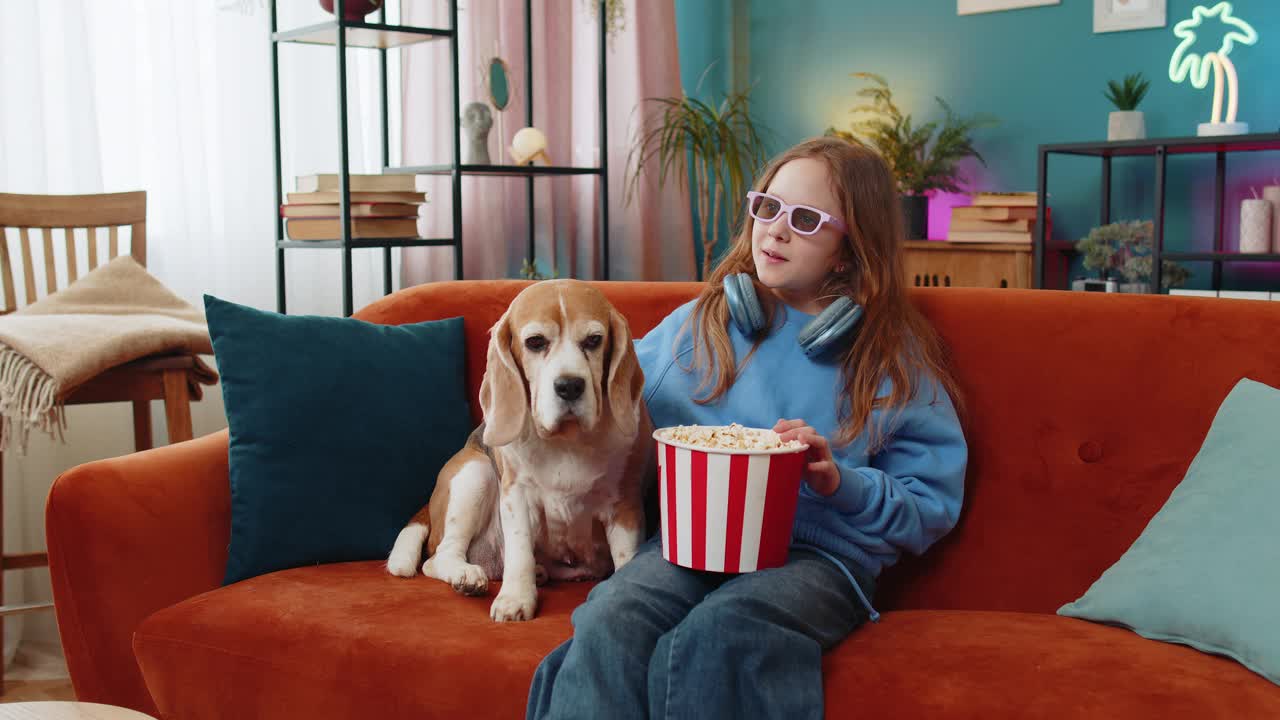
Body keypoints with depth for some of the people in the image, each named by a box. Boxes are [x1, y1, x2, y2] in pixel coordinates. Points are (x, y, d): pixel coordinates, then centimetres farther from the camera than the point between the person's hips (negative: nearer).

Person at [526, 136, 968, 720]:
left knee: (717, 631, -36)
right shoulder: (701, 323, 17)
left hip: (821, 554, -2)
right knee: (609, 621, -33)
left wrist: (841, 484, -9)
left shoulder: (894, 359, 10)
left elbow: (930, 511, 8)